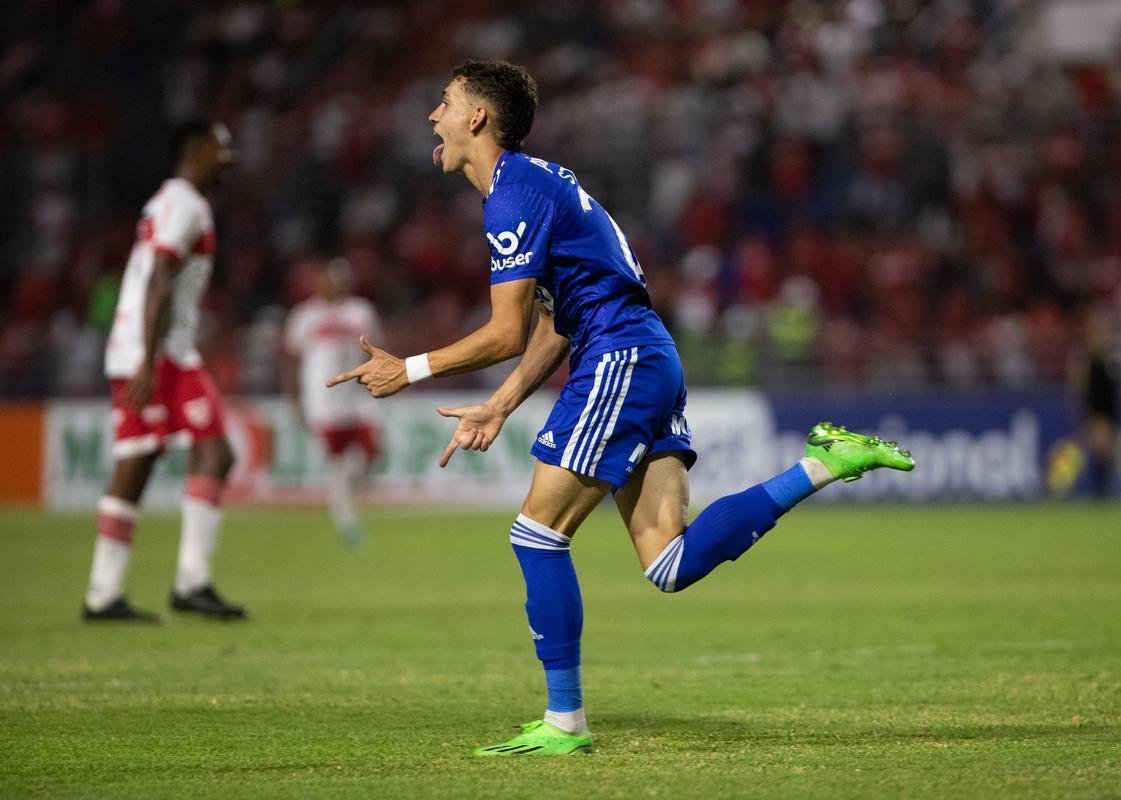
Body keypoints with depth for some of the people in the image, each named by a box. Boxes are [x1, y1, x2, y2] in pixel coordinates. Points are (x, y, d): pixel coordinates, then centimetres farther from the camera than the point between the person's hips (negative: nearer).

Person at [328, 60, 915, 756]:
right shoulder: (536, 182, 21)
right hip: (648, 359, 10)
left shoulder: (514, 195, -11)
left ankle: (565, 724, -2)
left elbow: (508, 335, -12)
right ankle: (824, 464, -1)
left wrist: (409, 371, -3)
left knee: (538, 534, -6)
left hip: (620, 361, -10)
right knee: (670, 564, 0)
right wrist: (499, 408, 21)